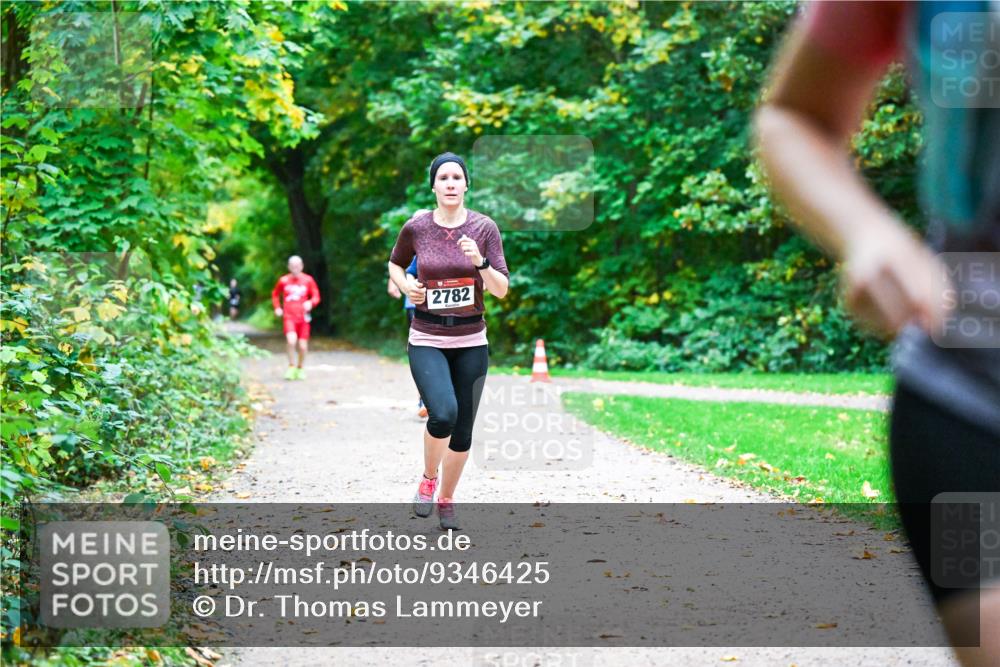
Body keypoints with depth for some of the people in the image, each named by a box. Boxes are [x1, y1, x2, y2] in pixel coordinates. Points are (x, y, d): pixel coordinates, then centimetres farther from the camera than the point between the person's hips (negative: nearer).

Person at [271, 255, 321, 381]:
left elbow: (316, 296, 6)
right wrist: (277, 308, 7)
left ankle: (299, 368, 27)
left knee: (303, 346, 0)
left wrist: (311, 303, -15)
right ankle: (291, 366, -5)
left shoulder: (308, 280, 1)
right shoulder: (283, 281, 3)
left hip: (303, 317, 1)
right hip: (288, 317, -1)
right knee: (291, 340, -25)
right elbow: (275, 294, 20)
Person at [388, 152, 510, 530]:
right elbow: (395, 264, 17)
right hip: (427, 339, -2)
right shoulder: (416, 228, -3)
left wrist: (480, 262, -22)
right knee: (443, 413, -25)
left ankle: (446, 499, 30)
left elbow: (502, 290, -5)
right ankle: (428, 479, 4)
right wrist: (405, 286, -3)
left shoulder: (485, 228, -3)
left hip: (471, 341, 2)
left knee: (463, 429, 7)